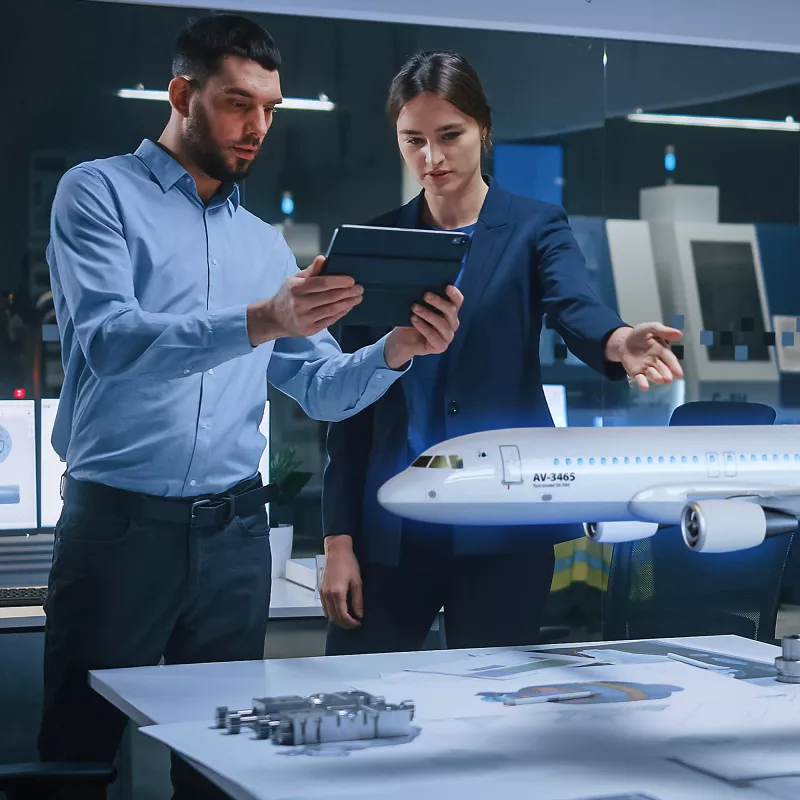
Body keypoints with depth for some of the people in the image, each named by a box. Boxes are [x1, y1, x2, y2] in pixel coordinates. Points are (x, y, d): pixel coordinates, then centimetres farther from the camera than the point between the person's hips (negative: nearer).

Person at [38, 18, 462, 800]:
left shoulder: (264, 242, 15)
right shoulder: (100, 193, -1)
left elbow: (320, 389, 11)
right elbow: (108, 340, -18)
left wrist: (395, 351, -10)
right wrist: (260, 322, -30)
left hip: (233, 531, 5)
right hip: (118, 520, -5)